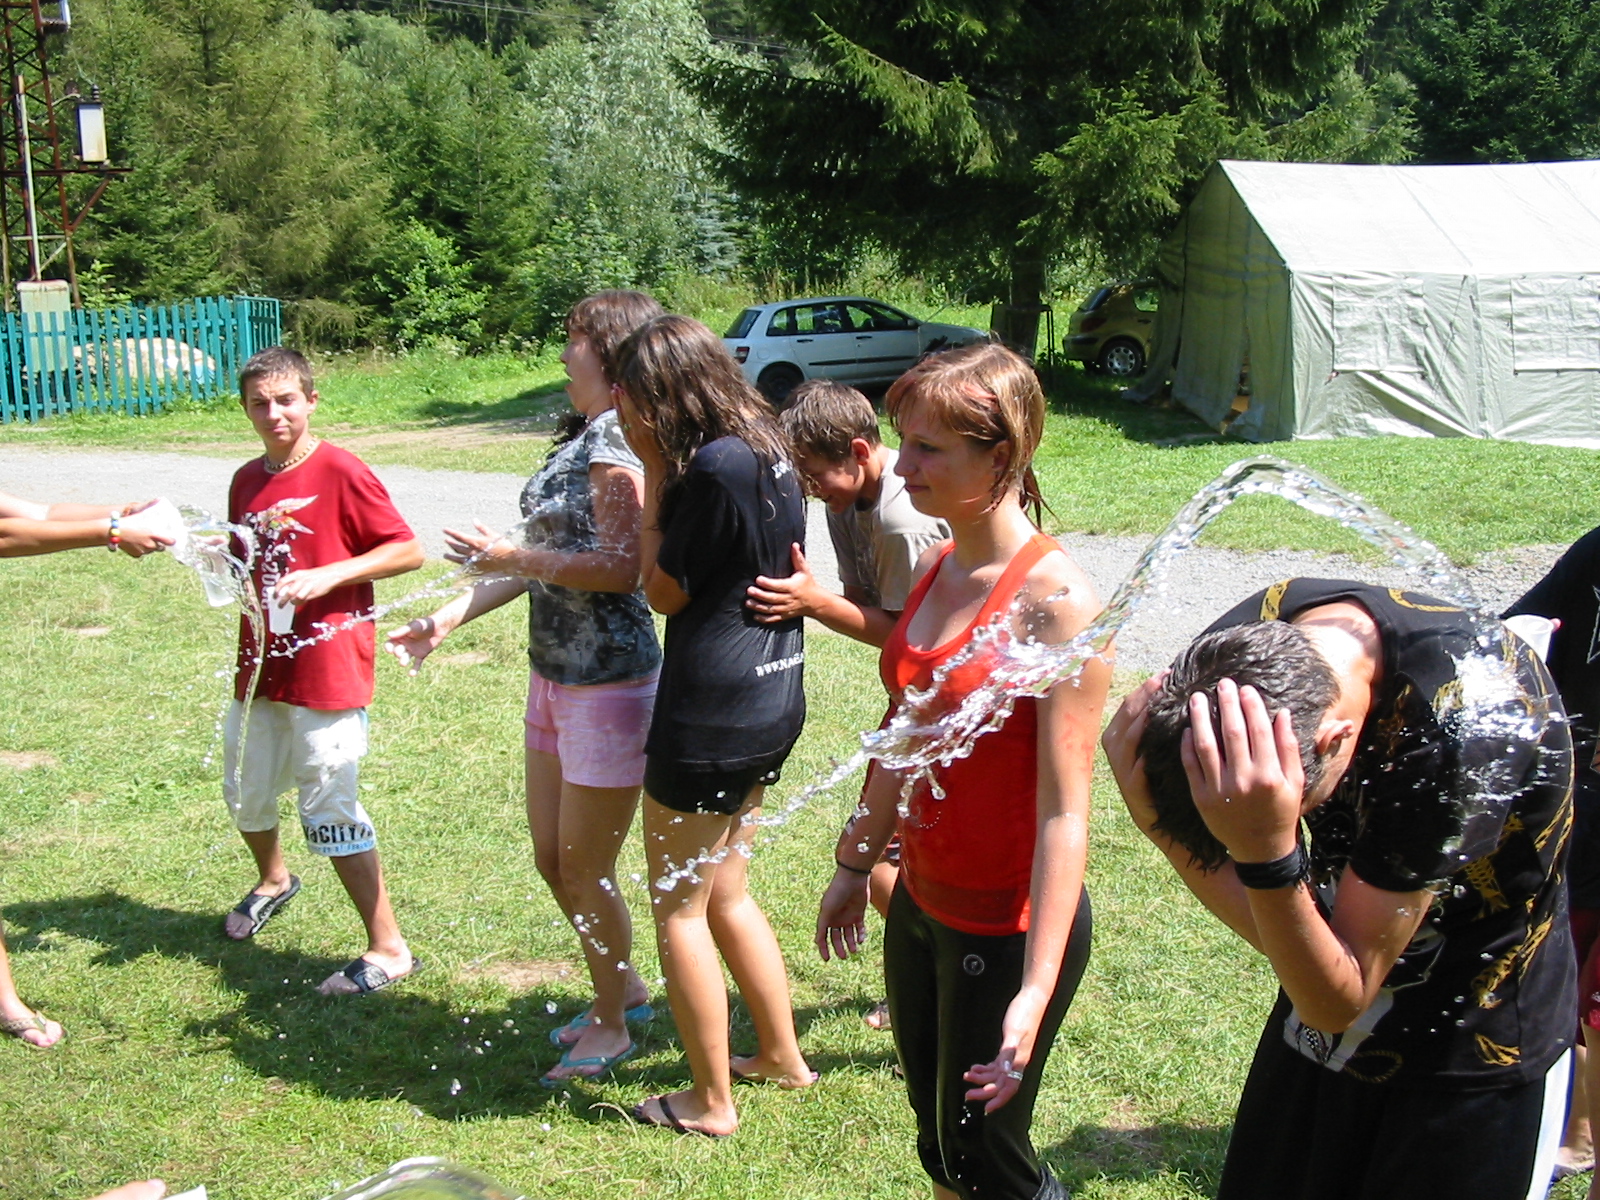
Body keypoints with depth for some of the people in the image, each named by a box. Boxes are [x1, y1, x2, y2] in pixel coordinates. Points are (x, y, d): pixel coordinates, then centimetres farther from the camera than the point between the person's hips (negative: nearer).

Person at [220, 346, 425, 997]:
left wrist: (328, 575, -21)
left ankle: (388, 949, 5)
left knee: (330, 809, -6)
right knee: (246, 790, 21)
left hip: (328, 670, -7)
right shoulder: (246, 481, 9)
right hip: (261, 667, 7)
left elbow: (408, 551, -12)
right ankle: (273, 879, 52)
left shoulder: (341, 473, -12)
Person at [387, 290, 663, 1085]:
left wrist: (512, 559, -15)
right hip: (554, 675, 10)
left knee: (584, 869, 4)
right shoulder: (582, 439, 12)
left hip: (607, 685, -10)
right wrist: (452, 615, 12)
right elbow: (550, 554, 16)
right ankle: (623, 988, 38)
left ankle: (611, 1027, 24)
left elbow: (618, 567, -25)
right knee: (552, 856, 19)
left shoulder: (616, 443, -18)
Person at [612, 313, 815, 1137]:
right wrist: (663, 470, 6)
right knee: (723, 892, 23)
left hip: (710, 719, -9)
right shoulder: (766, 452, 8)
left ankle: (711, 1102, 18)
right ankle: (781, 1056, 34)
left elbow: (664, 590, -11)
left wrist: (654, 475, -10)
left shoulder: (714, 467, -21)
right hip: (771, 706, 9)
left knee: (678, 907, 6)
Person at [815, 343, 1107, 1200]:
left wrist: (1035, 992, -24)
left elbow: (1065, 811, -23)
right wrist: (857, 864, 21)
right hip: (921, 904, 8)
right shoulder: (934, 571, 1)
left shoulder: (1055, 601, -23)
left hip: (1005, 927, -8)